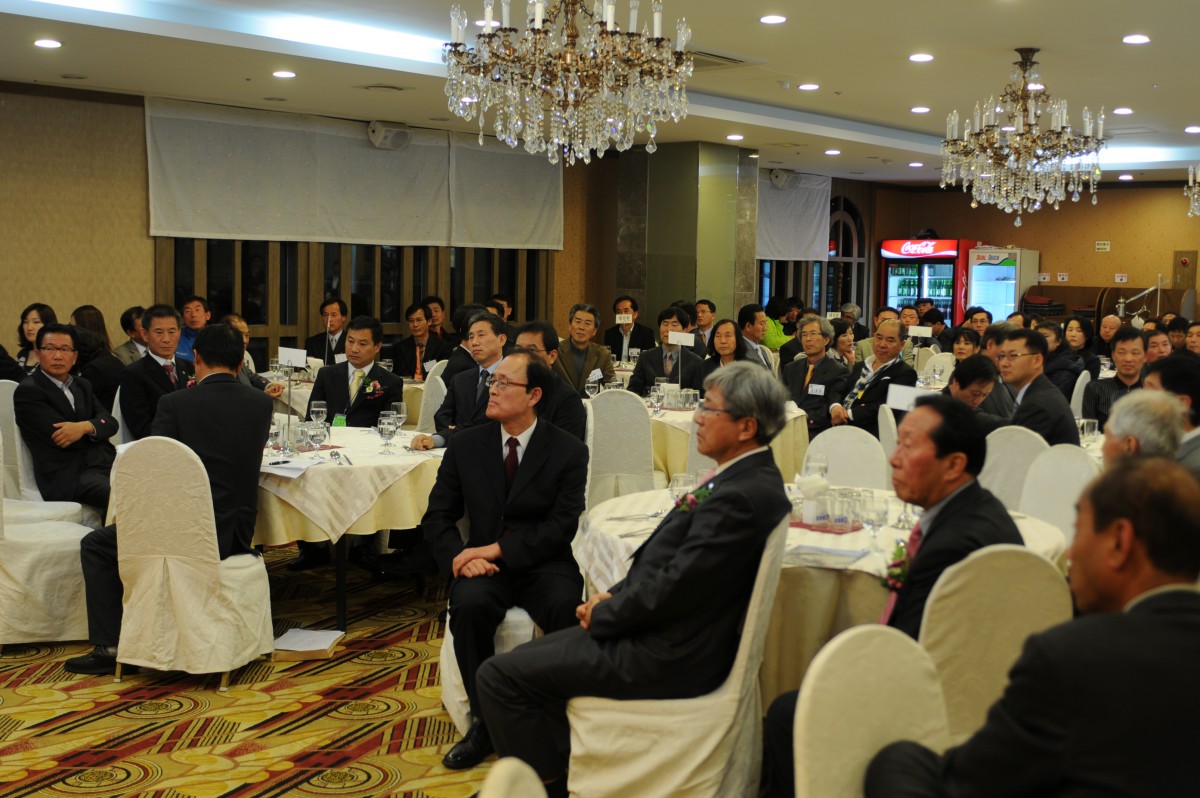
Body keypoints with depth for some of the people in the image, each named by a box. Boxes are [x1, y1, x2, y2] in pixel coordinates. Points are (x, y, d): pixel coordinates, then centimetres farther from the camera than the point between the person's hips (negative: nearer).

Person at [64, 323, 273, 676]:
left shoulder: (175, 404, -11)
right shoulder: (261, 403, 1)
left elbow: (154, 474, -9)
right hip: (238, 535, 6)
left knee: (96, 545, 17)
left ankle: (110, 647, 14)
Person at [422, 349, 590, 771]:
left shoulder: (568, 451, -2)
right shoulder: (465, 445, 7)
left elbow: (561, 526, -9)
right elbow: (437, 516, 8)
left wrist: (498, 549, -19)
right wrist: (460, 557, -13)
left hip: (545, 564, -2)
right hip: (485, 565, 2)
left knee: (565, 609, -33)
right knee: (469, 606, -31)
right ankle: (485, 721, -14)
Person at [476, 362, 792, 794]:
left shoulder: (743, 495, -25)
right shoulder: (746, 476, 7)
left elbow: (670, 589, -24)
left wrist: (603, 614, -9)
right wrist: (614, 596, 3)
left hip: (667, 659, -10)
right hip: (667, 633, 10)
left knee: (500, 676, -6)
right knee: (529, 658, 19)